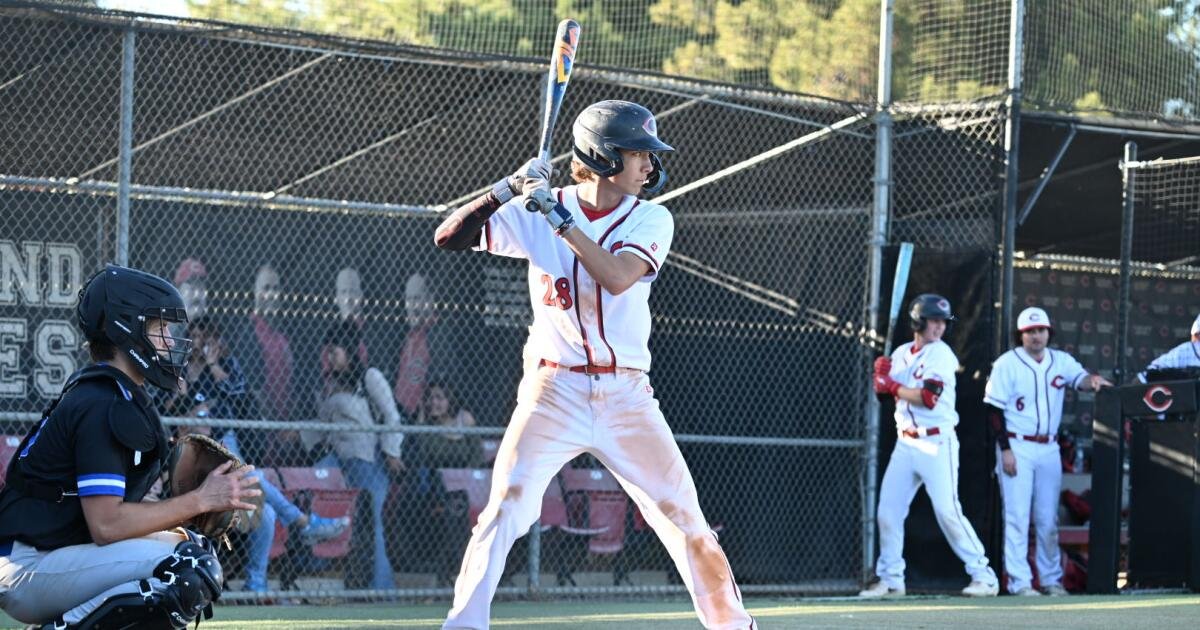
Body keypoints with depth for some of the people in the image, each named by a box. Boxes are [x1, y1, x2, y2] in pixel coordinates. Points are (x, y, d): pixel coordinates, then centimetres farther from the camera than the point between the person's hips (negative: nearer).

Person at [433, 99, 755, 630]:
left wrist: (559, 218, -22)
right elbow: (448, 238, -6)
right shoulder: (534, 212, 0)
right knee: (504, 511, -15)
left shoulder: (651, 220, 1)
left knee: (685, 516, 6)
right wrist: (509, 189, -18)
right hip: (553, 391, -1)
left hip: (626, 396, 2)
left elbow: (617, 277, -18)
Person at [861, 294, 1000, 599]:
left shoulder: (941, 354, -8)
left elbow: (929, 398, -19)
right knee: (888, 511, 5)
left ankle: (983, 576, -6)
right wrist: (881, 372, -8)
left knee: (948, 511, -12)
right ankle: (890, 580, 17)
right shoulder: (902, 353, 12)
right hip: (906, 444, 6)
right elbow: (884, 390, 11)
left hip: (937, 444, -6)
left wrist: (894, 387, -10)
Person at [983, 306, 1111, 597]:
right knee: (1018, 516, -6)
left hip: (1049, 449, 4)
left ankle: (1052, 579, 18)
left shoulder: (1060, 361, 7)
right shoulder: (1007, 363, -5)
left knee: (1049, 519, 10)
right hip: (1017, 447, -4)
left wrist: (1092, 380, -33)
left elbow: (1079, 378, -8)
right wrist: (1005, 449, -13)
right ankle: (1019, 582, -4)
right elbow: (994, 408, -7)